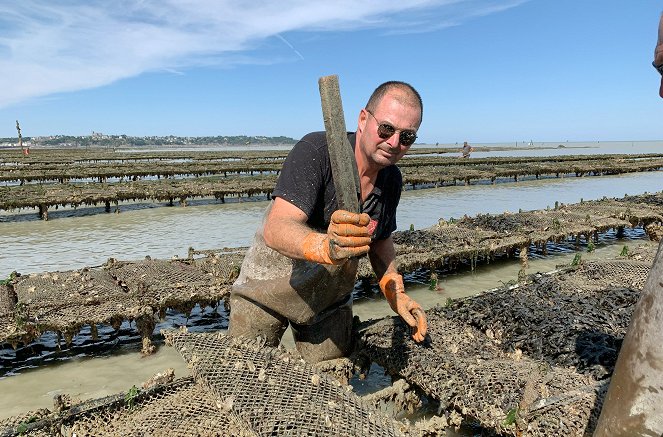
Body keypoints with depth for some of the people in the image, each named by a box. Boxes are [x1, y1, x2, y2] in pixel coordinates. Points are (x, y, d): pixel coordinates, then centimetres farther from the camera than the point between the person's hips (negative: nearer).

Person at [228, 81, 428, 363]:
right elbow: (276, 230, -37)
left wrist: (395, 294, -2)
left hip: (332, 299, 5)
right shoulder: (315, 151, -25)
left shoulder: (392, 180, -4)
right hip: (270, 287, -4)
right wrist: (325, 247, -57)